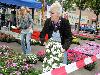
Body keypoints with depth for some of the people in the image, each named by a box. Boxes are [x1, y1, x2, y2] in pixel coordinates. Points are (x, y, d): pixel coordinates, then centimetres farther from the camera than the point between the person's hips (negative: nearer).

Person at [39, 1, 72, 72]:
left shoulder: (65, 22, -18)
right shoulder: (48, 21, -9)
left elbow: (69, 37, -15)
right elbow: (43, 33, 5)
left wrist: (65, 47, -28)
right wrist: (42, 41, -12)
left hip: (61, 48, -2)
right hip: (51, 48, 3)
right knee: (49, 66, 12)